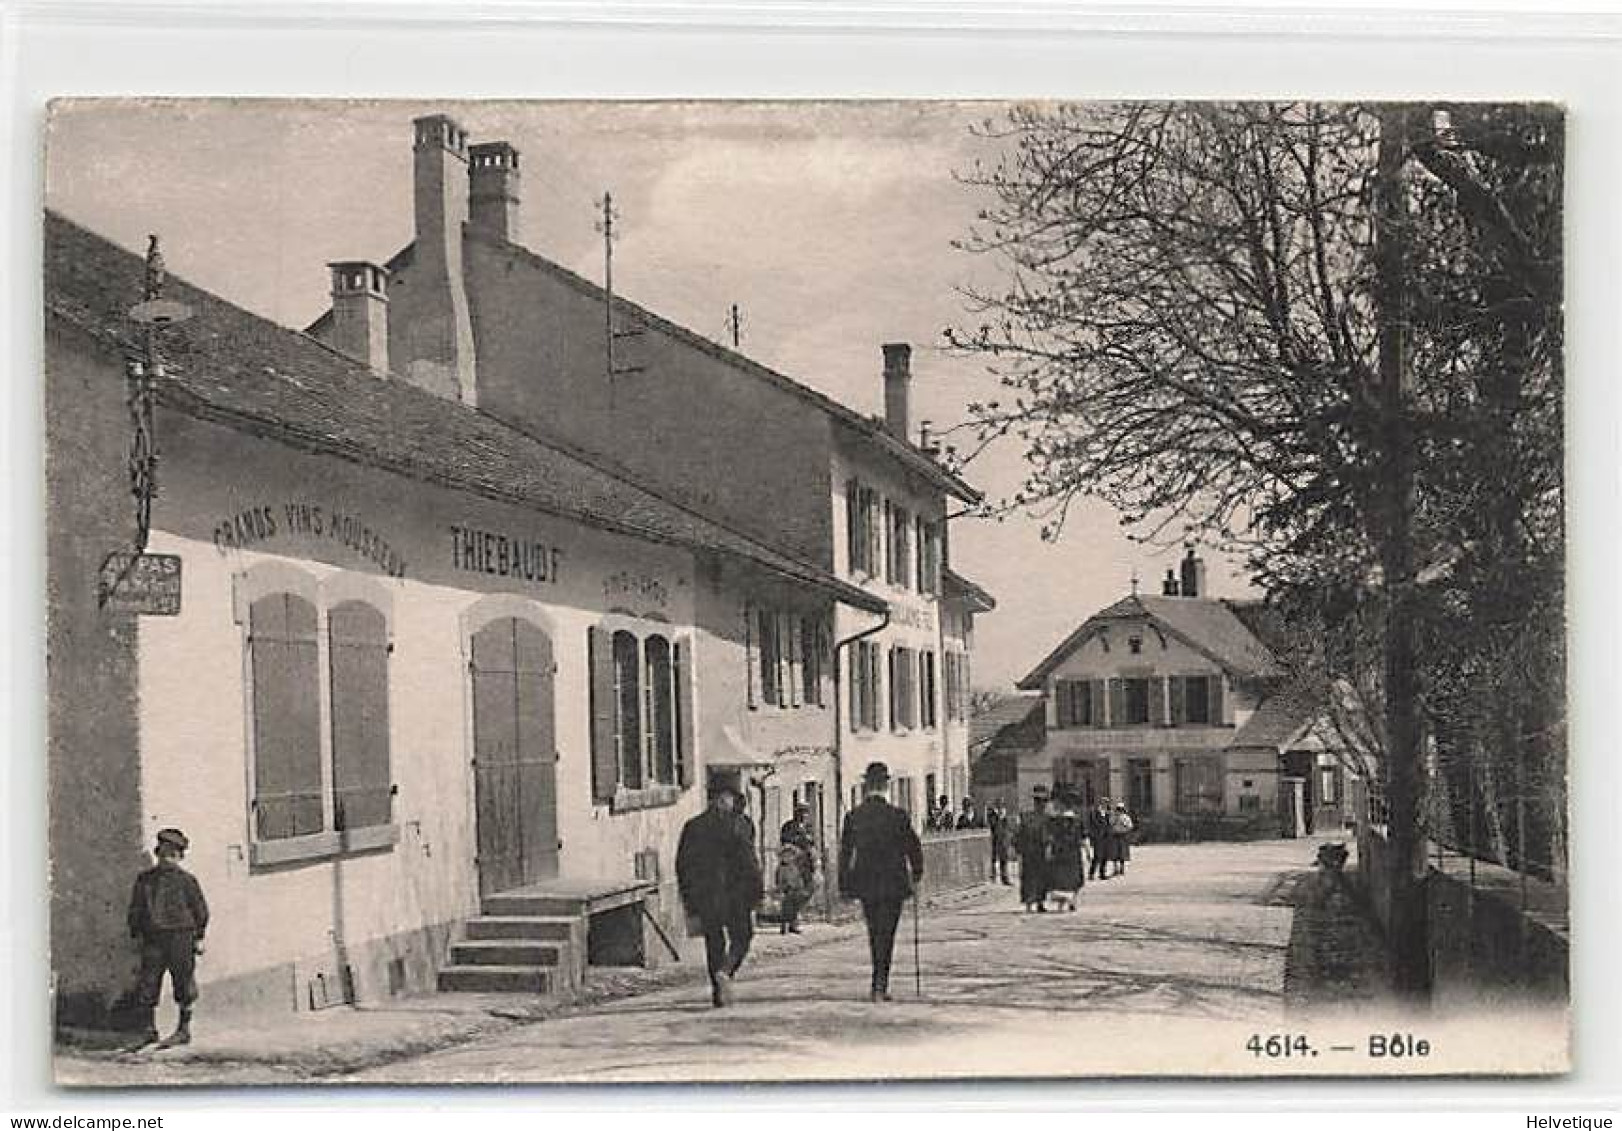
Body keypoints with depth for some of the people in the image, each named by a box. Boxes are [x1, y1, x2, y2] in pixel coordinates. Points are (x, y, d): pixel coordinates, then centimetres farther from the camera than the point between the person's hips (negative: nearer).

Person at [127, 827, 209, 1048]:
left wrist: (198, 937, 1)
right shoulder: (145, 879, 10)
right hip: (153, 939, 3)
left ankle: (184, 1030, 12)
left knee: (183, 986, 2)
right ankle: (149, 1029, 7)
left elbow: (201, 909, 4)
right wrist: (136, 934, 11)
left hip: (180, 937, -3)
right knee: (146, 984, -2)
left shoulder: (186, 880, 1)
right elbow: (135, 909, 17)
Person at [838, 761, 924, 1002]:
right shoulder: (898, 816, -9)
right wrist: (916, 874, 14)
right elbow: (913, 848, -3)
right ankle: (880, 985, -6)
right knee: (886, 934, 1)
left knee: (875, 934, 16)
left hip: (865, 884, 2)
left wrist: (844, 885, 8)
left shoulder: (853, 817, -3)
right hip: (893, 883, -2)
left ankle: (880, 983, 23)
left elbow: (845, 852, 1)